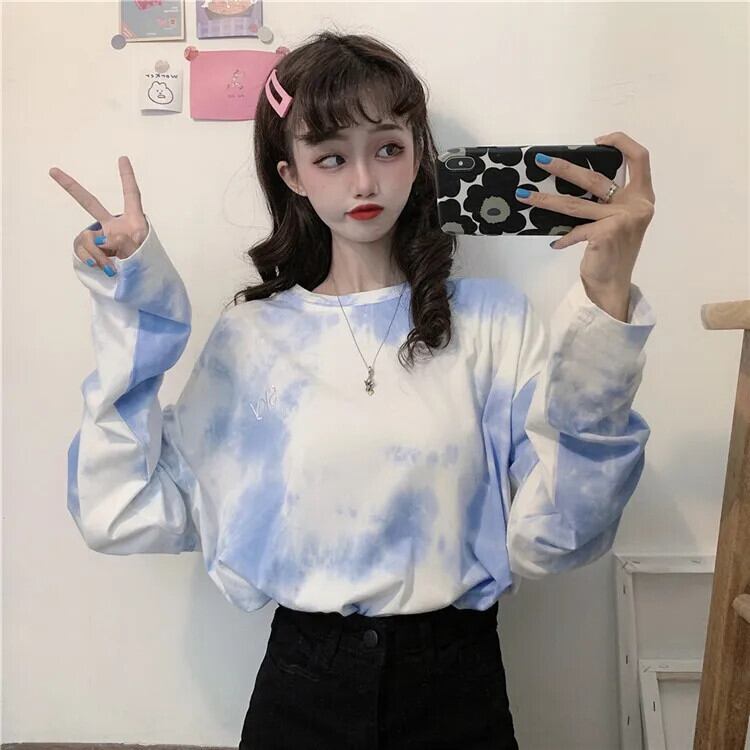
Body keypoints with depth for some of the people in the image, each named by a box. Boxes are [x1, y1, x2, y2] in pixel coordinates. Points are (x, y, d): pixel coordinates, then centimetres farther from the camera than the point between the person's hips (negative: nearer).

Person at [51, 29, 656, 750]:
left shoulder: (491, 320, -7)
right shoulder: (250, 336, -1)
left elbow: (552, 542, -15)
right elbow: (129, 516, -7)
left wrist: (605, 308, -22)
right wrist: (129, 324, -9)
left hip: (457, 685, -1)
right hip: (301, 682, 2)